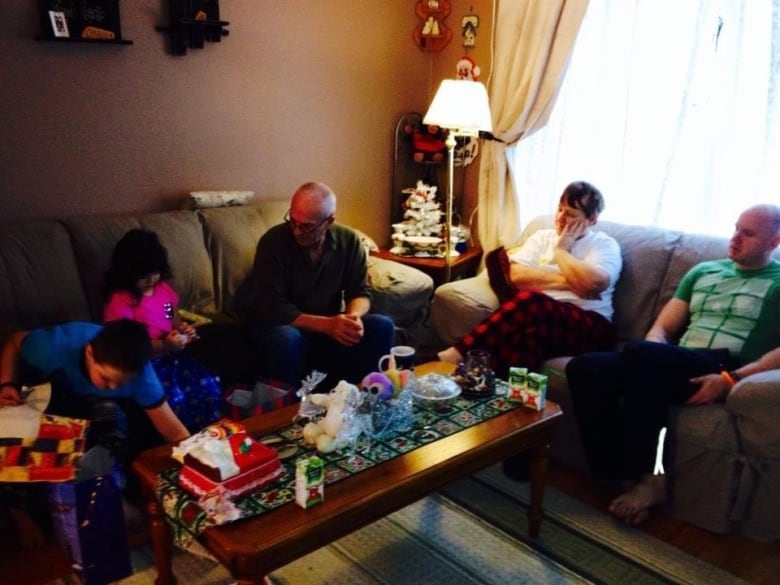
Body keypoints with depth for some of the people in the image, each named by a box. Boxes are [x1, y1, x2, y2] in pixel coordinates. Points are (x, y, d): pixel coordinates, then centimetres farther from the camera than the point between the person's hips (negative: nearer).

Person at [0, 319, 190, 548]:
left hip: (93, 403, 1)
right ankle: (20, 511, -1)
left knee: (111, 413, -32)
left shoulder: (139, 373, -32)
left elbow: (176, 432, -26)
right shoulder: (56, 346, -38)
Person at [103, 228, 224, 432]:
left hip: (172, 355, 6)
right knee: (173, 398, -32)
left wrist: (184, 329, 1)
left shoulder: (164, 289, 8)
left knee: (209, 384, -18)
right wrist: (163, 346, -25)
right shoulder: (119, 301, -13)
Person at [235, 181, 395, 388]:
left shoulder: (348, 241, -7)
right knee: (286, 339, -37)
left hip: (329, 326, 4)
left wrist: (354, 316, -27)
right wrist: (327, 325, -34)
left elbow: (360, 292, -2)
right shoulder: (273, 241, -18)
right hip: (285, 325, -3)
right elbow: (270, 307, -23)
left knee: (382, 327, -19)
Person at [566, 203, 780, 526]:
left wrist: (731, 379, -20)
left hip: (727, 372, -5)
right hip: (677, 368, 6)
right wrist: (650, 362, -3)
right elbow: (663, 327, 19)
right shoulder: (703, 271, 25)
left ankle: (649, 476, -23)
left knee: (638, 352, -35)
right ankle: (623, 474, -21)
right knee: (584, 367, -20)